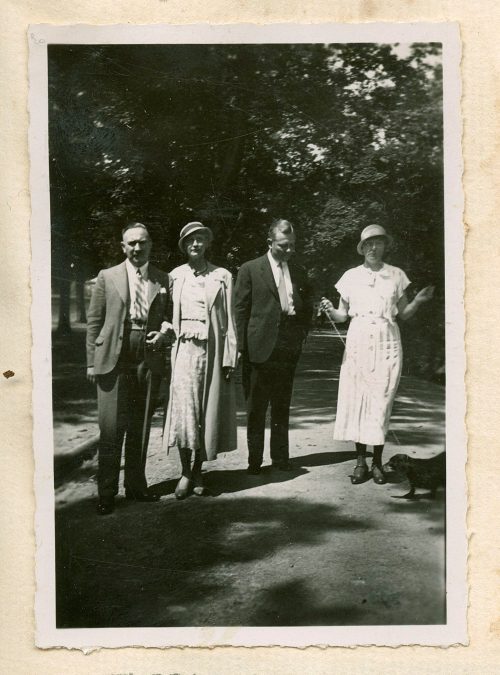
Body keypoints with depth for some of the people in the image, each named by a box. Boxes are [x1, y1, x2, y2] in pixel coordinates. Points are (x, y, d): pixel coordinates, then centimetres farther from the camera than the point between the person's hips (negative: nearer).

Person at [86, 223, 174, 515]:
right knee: (111, 429, -3)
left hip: (150, 360, 2)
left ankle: (136, 486, 23)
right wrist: (92, 361, 0)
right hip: (114, 361, -2)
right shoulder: (108, 277, 7)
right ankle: (107, 492, 7)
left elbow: (171, 317, 16)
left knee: (141, 428, 10)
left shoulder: (164, 279, 11)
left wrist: (164, 333, -6)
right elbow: (94, 322, 5)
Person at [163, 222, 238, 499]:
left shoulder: (222, 276, 5)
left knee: (208, 412, 5)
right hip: (185, 349, 0)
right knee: (184, 411, -9)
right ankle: (185, 472, 3)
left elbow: (229, 319, 3)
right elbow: (170, 316, 12)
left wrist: (229, 358, -2)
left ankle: (197, 471, 17)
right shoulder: (175, 276, 8)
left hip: (212, 351, 0)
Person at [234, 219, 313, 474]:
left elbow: (307, 309, 20)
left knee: (282, 407, 12)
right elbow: (240, 310, -3)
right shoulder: (250, 269, -1)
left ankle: (280, 457, 22)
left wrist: (301, 335, 6)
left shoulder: (299, 272, 12)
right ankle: (254, 460, 12)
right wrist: (243, 347, -8)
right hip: (260, 348, -4)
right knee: (256, 409, 4)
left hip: (288, 349, 4)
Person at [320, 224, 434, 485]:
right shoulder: (351, 276, 8)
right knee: (355, 400, -3)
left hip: (387, 344, 0)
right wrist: (330, 310, -9)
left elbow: (404, 314, 11)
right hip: (357, 342, 1)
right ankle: (361, 461, 7)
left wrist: (418, 301, -7)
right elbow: (342, 315, 11)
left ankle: (377, 463, 8)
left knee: (381, 403, -2)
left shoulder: (396, 275, 8)